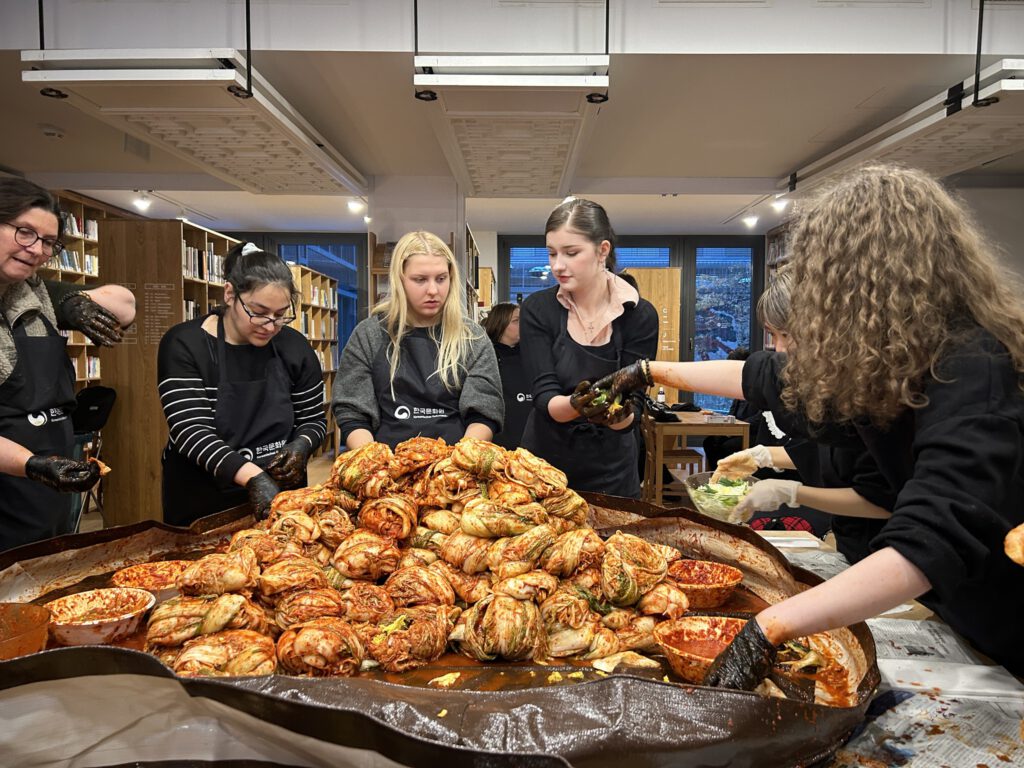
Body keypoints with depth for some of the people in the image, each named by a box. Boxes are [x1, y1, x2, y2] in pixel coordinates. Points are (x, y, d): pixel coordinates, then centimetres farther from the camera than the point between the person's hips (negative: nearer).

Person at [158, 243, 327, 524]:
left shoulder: (294, 347, -3)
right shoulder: (184, 345, -13)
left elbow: (313, 420, 5)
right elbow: (191, 432, -21)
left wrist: (301, 446, -17)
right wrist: (252, 477, -34)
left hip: (282, 497, 3)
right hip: (203, 506, -3)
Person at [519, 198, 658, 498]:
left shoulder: (640, 315, -11)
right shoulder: (537, 309, -9)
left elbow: (630, 415, -13)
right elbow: (544, 397, -16)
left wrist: (619, 413, -35)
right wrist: (576, 405, -37)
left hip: (610, 473, 0)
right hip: (544, 462, 1)